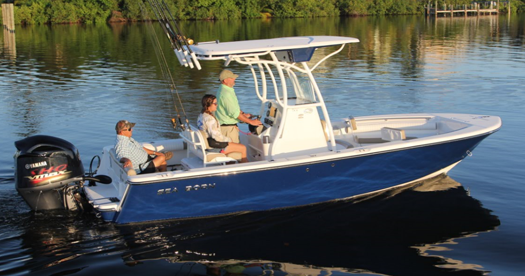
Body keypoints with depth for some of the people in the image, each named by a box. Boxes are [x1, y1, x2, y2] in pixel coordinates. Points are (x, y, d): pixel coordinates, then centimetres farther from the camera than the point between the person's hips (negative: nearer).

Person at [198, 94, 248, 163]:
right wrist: (228, 139, -9)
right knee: (243, 148, -3)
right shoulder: (209, 119, -25)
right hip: (214, 144, -11)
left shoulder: (201, 115, 8)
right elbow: (216, 135, -26)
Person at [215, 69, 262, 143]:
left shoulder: (225, 90, 12)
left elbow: (234, 107, 24)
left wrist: (244, 114, 14)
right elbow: (234, 113, -25)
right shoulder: (226, 94, -23)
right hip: (227, 128, -11)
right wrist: (251, 122, -20)